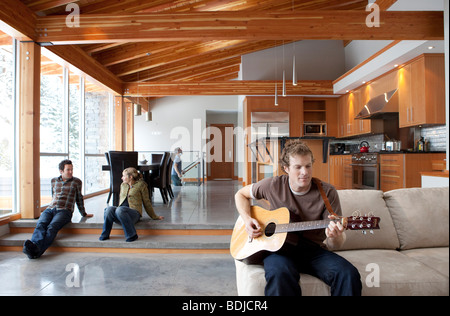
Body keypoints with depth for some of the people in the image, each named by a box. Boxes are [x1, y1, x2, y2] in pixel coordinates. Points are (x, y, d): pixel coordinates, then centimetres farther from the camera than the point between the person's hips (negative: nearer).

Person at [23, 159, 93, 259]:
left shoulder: (76, 181, 16)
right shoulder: (54, 180, 22)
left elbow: (79, 198, 26)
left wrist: (84, 214, 31)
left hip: (64, 211, -3)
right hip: (49, 209, 3)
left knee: (52, 227, -33)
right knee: (40, 225, -30)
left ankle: (38, 250, -54)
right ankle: (33, 245, -55)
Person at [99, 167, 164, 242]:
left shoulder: (141, 185, 4)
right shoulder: (123, 185, 21)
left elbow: (146, 202, 8)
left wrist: (154, 217, 10)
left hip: (134, 212, -5)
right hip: (121, 212, 5)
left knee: (120, 210, -36)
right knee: (109, 209, -28)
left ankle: (132, 235, -28)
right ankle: (105, 235, -14)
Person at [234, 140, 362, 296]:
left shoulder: (327, 192, -5)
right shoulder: (274, 185, -3)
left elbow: (335, 245, -4)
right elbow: (241, 194, 13)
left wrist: (334, 237, -30)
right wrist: (247, 219, -6)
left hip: (313, 249, 1)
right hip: (279, 247, -1)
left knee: (349, 274, -28)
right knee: (279, 273, -37)